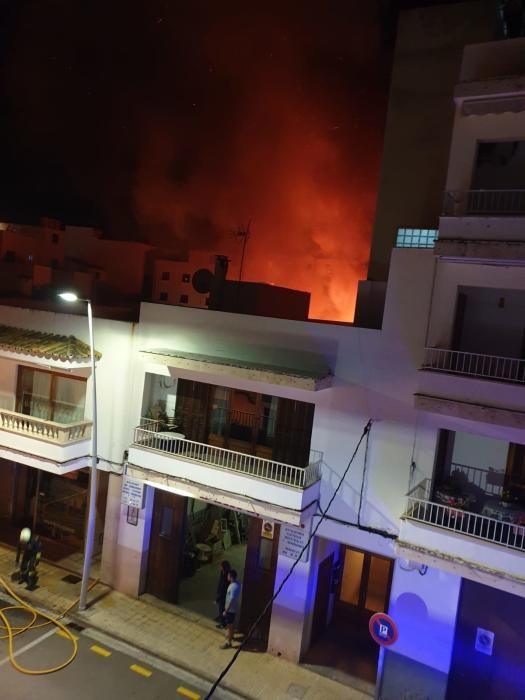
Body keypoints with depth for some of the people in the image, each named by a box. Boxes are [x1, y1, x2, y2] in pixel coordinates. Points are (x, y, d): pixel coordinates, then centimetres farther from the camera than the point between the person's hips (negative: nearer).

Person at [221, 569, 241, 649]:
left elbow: (231, 600, -29)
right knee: (231, 624, 28)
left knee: (229, 625, 5)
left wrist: (225, 611, -21)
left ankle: (228, 643, 18)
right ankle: (231, 636, 47)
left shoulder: (233, 587, -33)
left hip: (231, 609, -9)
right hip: (233, 608, 9)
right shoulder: (237, 583, -3)